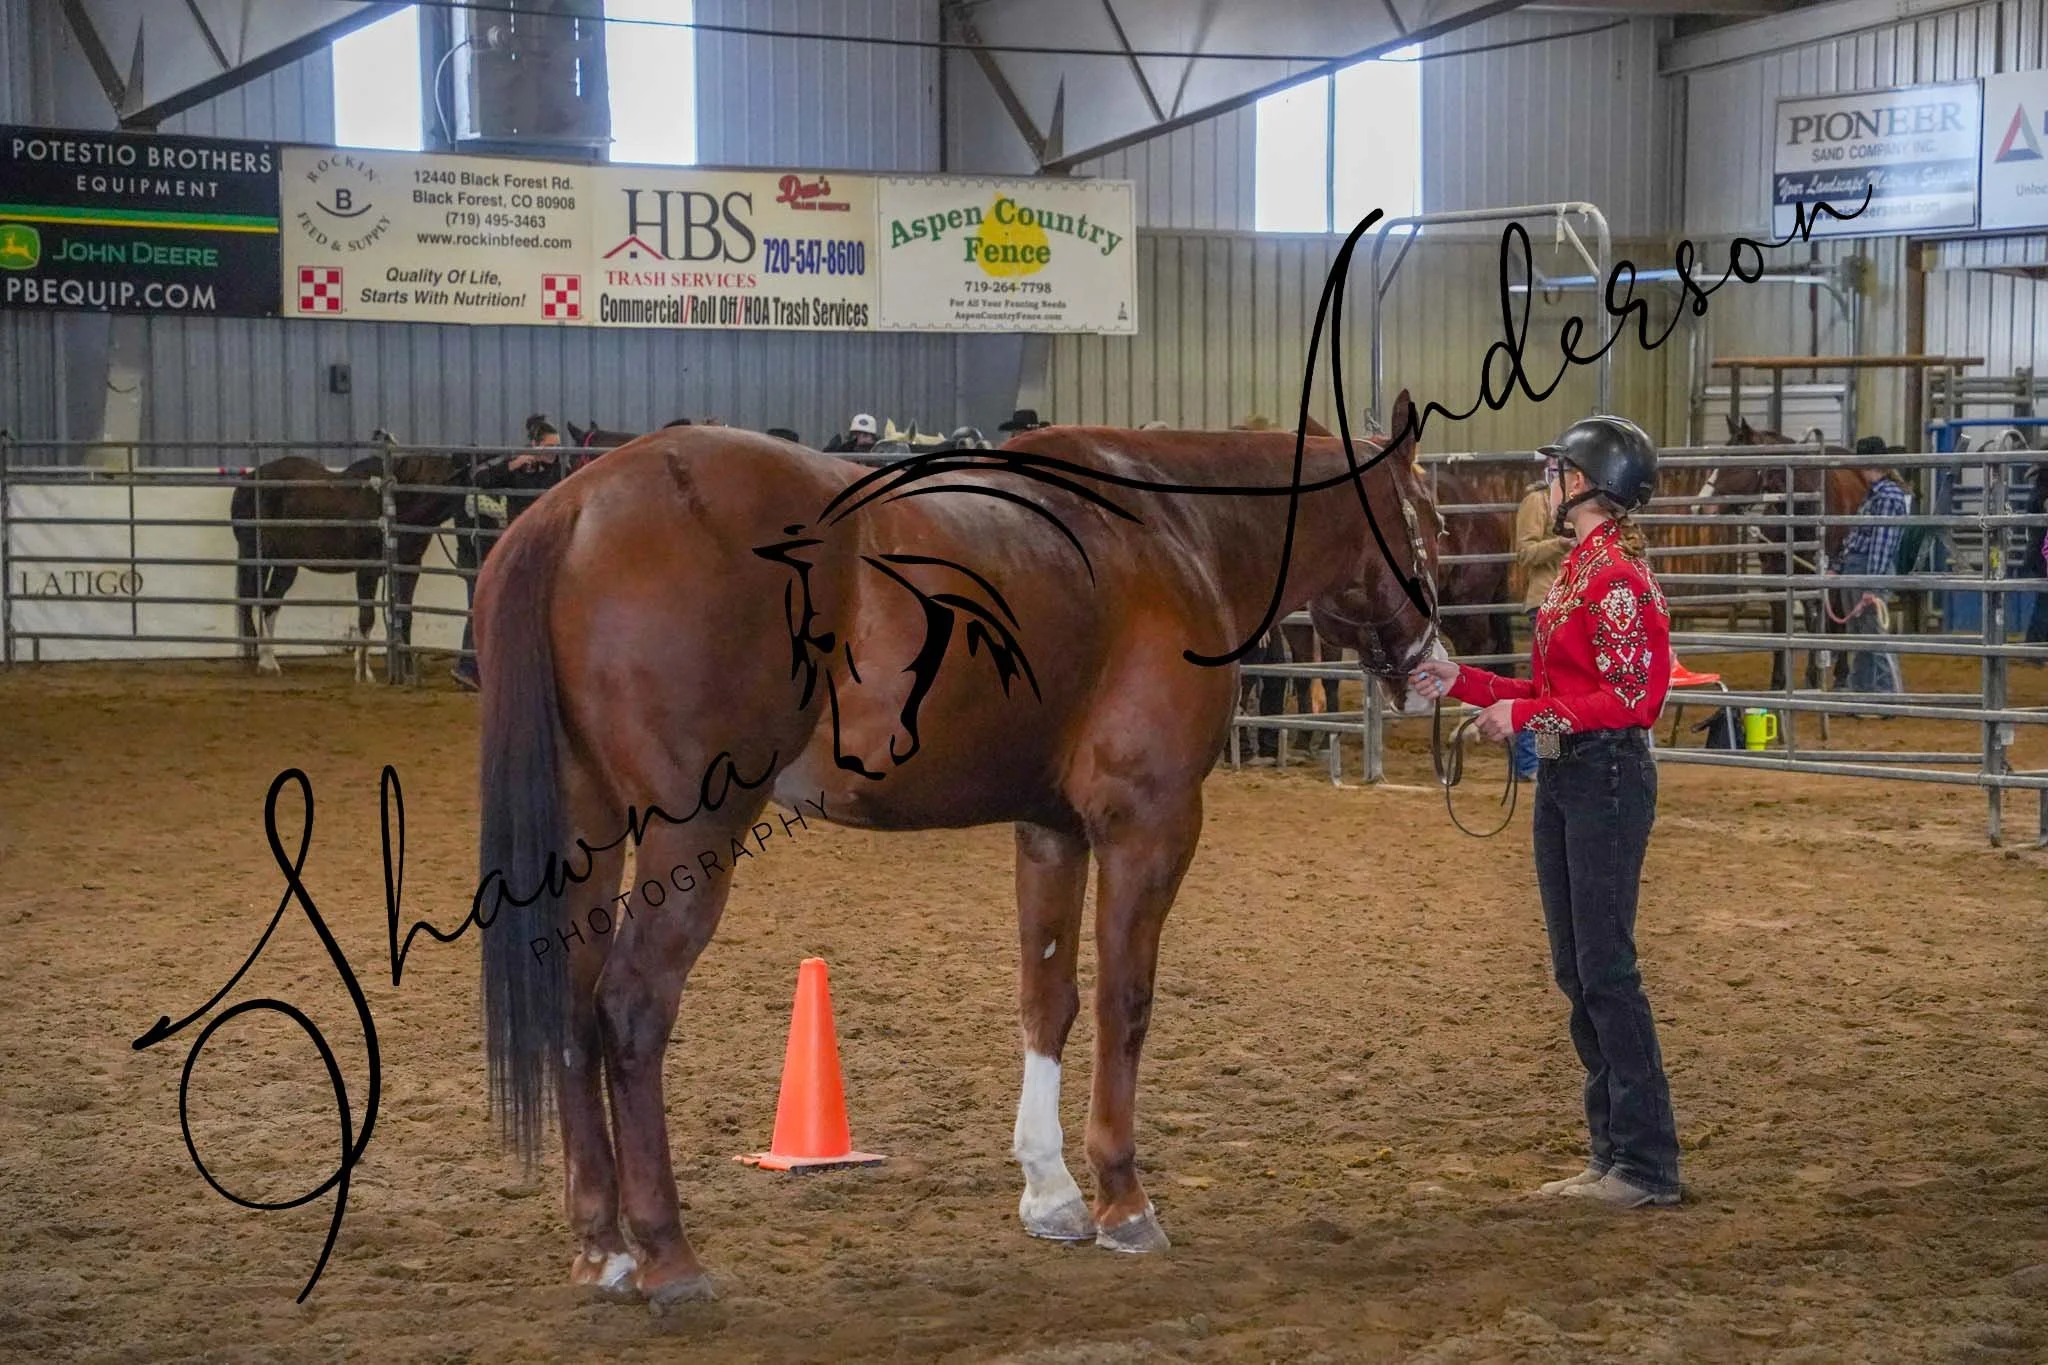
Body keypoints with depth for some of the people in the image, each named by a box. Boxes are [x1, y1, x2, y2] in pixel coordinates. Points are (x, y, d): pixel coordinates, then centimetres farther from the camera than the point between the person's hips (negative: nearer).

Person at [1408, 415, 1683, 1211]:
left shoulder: (1618, 575, -16)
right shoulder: (1578, 569, 15)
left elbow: (1632, 698, -21)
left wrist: (1528, 716, -20)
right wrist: (1462, 683, 13)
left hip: (1608, 778, -10)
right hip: (1563, 779, 10)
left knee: (1605, 968, -6)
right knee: (1574, 970, 12)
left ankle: (1648, 1165, 1)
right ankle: (1613, 1152, 20)